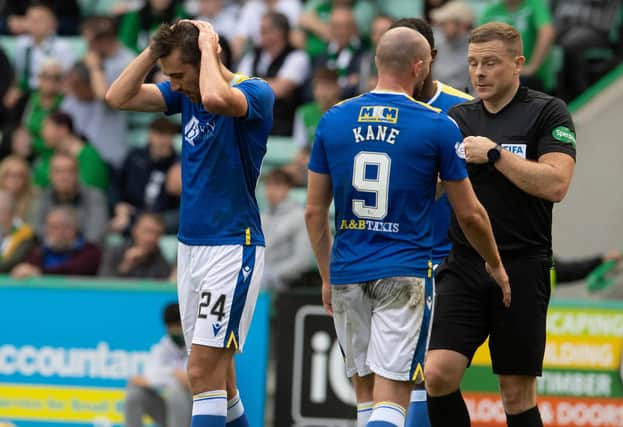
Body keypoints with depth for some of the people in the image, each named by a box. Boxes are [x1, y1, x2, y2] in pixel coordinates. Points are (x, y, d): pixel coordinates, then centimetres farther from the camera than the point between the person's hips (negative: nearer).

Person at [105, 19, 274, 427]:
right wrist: (156, 48, -3)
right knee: (215, 370, 11)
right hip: (190, 245, 8)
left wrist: (208, 47, -19)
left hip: (232, 248, -8)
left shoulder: (256, 92, -13)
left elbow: (215, 98, -35)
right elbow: (119, 97, 5)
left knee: (204, 370, -13)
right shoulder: (186, 94, 9)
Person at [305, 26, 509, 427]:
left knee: (365, 389, 16)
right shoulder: (438, 127, -5)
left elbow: (315, 211, 8)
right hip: (405, 273, -4)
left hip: (347, 273, 4)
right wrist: (496, 265, 19)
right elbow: (469, 214, 2)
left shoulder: (333, 120, 4)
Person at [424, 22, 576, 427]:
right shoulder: (457, 118, 12)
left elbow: (555, 184, -14)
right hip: (463, 266, 3)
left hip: (522, 268, -3)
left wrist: (494, 153, -14)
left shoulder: (548, 112, -1)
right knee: (439, 374, -12)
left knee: (518, 394, 1)